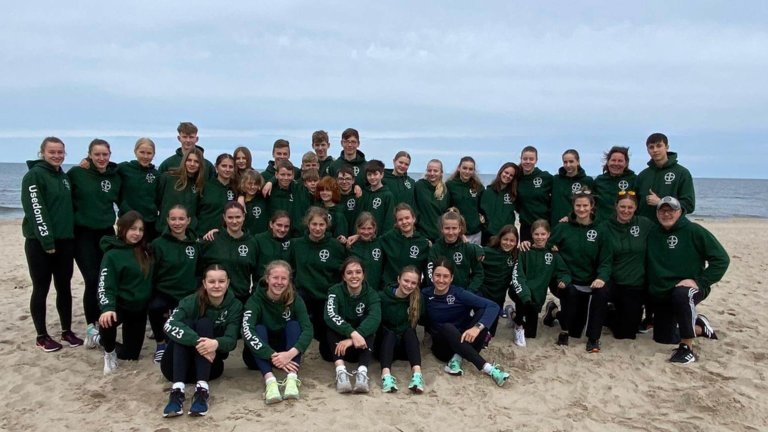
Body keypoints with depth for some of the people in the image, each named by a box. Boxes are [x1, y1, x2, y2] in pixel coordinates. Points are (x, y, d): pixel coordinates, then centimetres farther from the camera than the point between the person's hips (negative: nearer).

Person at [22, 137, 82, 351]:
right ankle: (42, 336, 12)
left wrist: (71, 236, 9)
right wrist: (47, 241, -20)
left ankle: (67, 331, 19)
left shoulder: (64, 177, 14)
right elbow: (36, 211, -15)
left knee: (64, 287, 9)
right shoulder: (34, 175, -8)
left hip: (64, 241, 6)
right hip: (40, 242, -6)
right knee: (41, 289, 2)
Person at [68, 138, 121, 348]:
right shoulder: (77, 173, -8)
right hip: (83, 234, -4)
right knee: (92, 280, -8)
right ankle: (91, 327, 4)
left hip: (106, 233, 4)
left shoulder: (115, 177, 4)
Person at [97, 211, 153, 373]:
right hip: (121, 305, -5)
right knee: (107, 322, -39)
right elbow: (105, 286, -22)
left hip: (140, 307, 5)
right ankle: (109, 352, -5)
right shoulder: (112, 254, -15)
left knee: (130, 354, 8)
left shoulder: (144, 251, 2)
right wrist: (107, 308, -38)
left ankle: (102, 339, 39)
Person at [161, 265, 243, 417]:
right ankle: (177, 389, -41)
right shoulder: (191, 301, -10)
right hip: (178, 366, 0)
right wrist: (197, 341, -46)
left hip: (209, 364, 1)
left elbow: (231, 340, -19)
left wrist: (216, 344, -43)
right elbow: (170, 325, -29)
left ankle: (202, 388, -37)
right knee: (187, 323, -27)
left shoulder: (235, 306, -6)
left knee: (204, 324, -24)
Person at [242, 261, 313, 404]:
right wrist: (273, 356, -44)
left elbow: (308, 329, -23)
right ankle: (269, 380, -47)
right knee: (259, 328, -28)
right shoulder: (255, 300, -16)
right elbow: (247, 332, -33)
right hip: (261, 355, -1)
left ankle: (292, 378, -40)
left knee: (293, 325, -23)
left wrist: (290, 353, -41)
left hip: (287, 354, 2)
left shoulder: (295, 300, -10)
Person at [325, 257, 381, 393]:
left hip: (361, 345, 1)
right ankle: (341, 371, -45)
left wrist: (353, 339, -43)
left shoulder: (371, 294, -7)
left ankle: (362, 372, -42)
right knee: (332, 326, -28)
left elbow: (375, 318, -28)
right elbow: (330, 316, -30)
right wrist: (353, 333, -46)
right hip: (339, 346, -1)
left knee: (369, 326, -27)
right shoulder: (335, 291, -9)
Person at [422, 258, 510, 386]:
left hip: (464, 341, 1)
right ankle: (488, 368, -40)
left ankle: (457, 359, -26)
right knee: (447, 328, -35)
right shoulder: (425, 295, -6)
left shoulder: (458, 293, -10)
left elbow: (493, 306, -22)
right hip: (442, 346, -1)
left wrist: (477, 327, -35)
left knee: (483, 312, -21)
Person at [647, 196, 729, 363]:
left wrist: (699, 281, -20)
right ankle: (698, 327, 38)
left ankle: (687, 348, -28)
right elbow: (648, 266, 13)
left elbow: (721, 259, -13)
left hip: (692, 287, -6)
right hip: (662, 294, 6)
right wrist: (653, 288, -2)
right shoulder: (652, 235, 4)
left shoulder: (694, 231, -9)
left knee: (681, 294, -41)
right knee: (663, 337, 11)